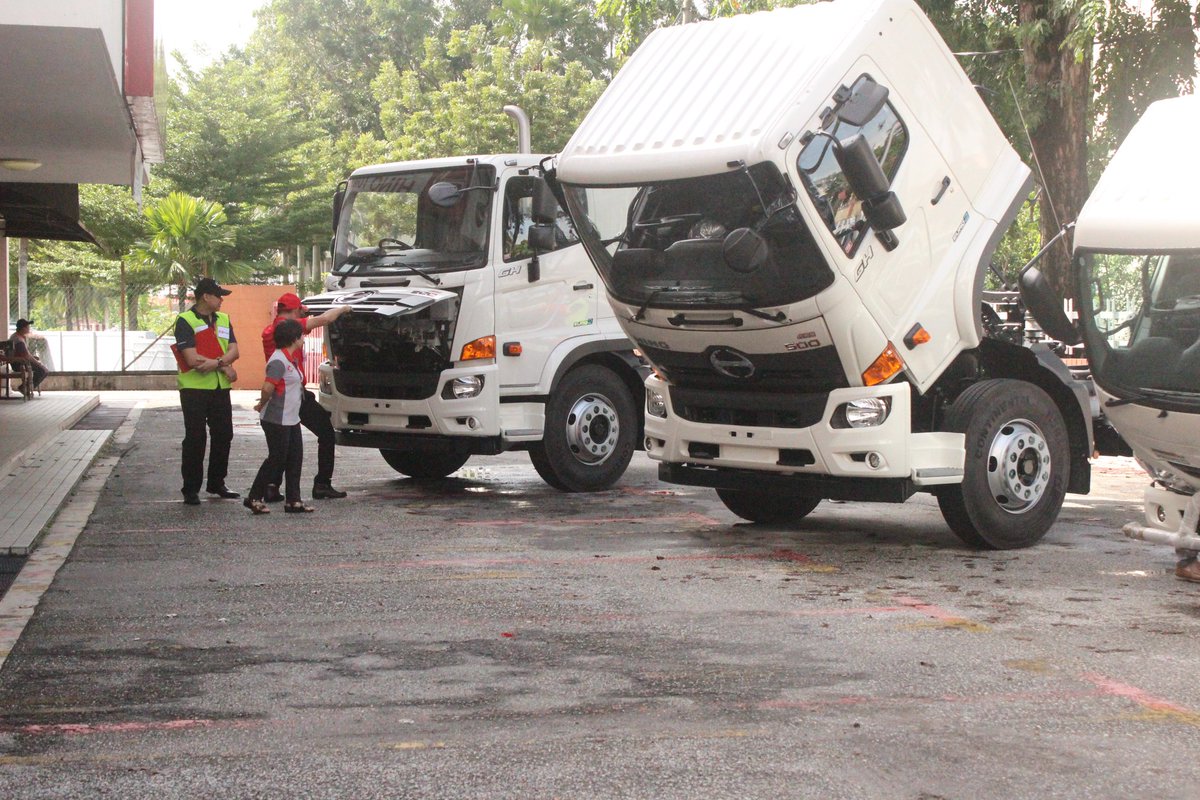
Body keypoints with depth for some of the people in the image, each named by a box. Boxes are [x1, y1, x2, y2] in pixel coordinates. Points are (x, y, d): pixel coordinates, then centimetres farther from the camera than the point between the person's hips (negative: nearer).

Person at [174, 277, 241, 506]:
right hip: (195, 388, -6)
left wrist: (215, 362, -17)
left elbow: (233, 350, 2)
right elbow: (193, 359, -18)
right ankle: (191, 489, 4)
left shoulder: (223, 319, 12)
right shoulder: (185, 321, -9)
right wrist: (225, 366, -12)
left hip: (220, 387, 6)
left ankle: (216, 483, 24)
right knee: (195, 438, -3)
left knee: (223, 435, 11)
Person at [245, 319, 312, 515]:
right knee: (277, 460, -3)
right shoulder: (279, 360, -19)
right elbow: (268, 387, -24)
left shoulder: (290, 359, 13)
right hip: (277, 420, -9)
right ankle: (254, 498, 7)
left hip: (291, 419, 9)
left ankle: (293, 501, 12)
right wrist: (262, 405, -10)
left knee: (295, 458, 8)